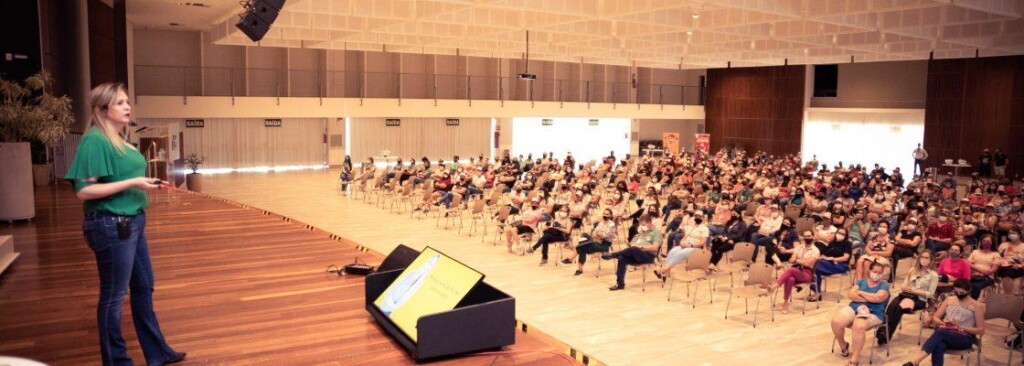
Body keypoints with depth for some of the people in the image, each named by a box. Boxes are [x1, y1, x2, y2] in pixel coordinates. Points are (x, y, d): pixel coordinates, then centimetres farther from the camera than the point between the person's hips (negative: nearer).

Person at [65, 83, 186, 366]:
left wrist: (144, 182, 4)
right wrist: (132, 183, -21)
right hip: (111, 226, -10)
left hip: (132, 223, 10)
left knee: (143, 288, 17)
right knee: (113, 296, 5)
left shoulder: (119, 139, 11)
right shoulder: (95, 140, -15)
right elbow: (84, 190, -21)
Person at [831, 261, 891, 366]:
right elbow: (850, 295, 3)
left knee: (859, 326, -38)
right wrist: (868, 299, -10)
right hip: (854, 308, 4)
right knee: (836, 321, -24)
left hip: (873, 313, -4)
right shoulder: (861, 281, 17)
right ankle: (843, 346, 6)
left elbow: (878, 298, -15)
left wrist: (860, 292, -2)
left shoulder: (884, 285, 6)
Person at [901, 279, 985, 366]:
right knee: (939, 346, -37)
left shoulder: (976, 305, 6)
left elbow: (981, 330, 4)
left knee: (940, 332, -38)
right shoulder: (949, 300, 18)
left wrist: (962, 328, -12)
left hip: (965, 338, -3)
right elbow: (935, 317, 18)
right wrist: (943, 323, -6)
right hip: (945, 334, 3)